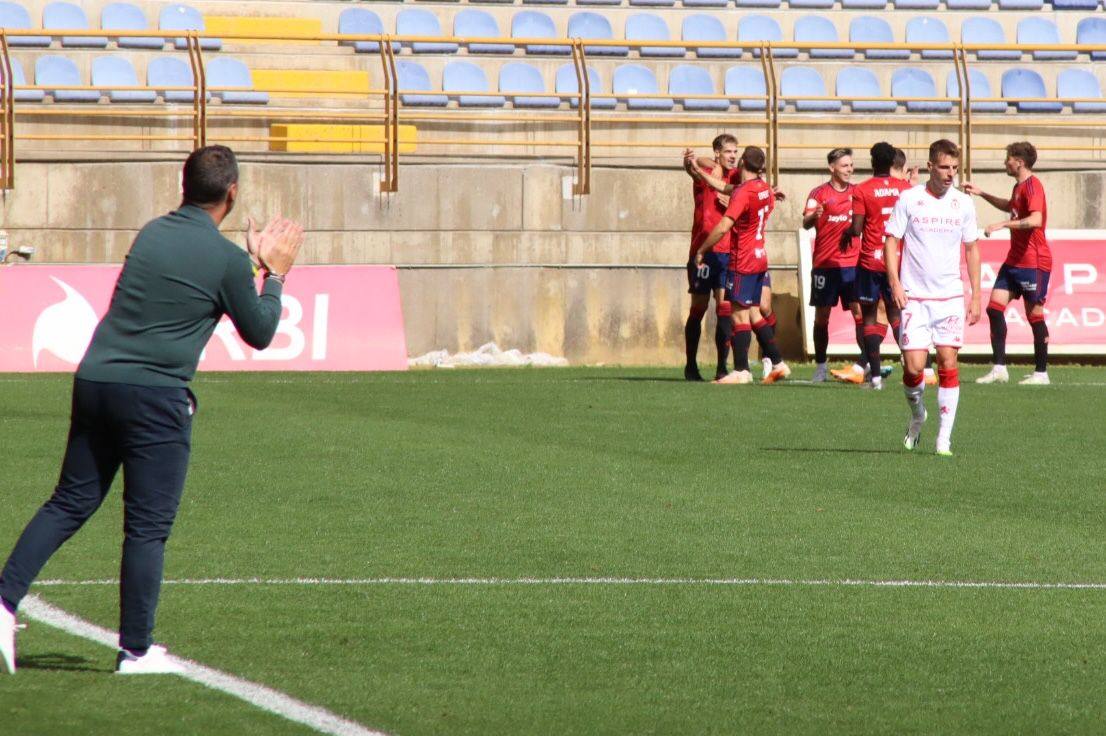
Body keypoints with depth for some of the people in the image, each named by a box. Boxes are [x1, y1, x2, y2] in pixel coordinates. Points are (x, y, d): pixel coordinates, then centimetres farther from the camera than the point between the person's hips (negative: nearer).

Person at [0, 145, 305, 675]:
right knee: (148, 526, 2)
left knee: (70, 503, 14)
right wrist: (275, 275, 20)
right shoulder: (227, 259, -7)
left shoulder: (152, 234, 11)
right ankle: (136, 650, 6)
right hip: (155, 396, -6)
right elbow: (259, 333, 5)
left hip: (95, 380, 6)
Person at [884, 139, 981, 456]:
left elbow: (972, 249, 13)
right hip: (914, 298, -2)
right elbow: (891, 242, 2)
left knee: (948, 363, -5)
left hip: (950, 297, 2)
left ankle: (944, 438, 0)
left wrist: (976, 296, 8)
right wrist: (895, 284, -10)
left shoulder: (963, 203, 5)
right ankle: (917, 415, 22)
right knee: (914, 367, -9)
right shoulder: (908, 200, -2)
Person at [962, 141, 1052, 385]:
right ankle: (999, 369, 2)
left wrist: (1002, 225, -29)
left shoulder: (1032, 186, -15)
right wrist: (982, 194, 34)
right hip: (1014, 260, 9)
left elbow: (1035, 219, -31)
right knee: (995, 307, 1)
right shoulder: (1018, 187, 14)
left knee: (1034, 315, -2)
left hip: (1034, 262, -9)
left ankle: (1041, 373, 7)